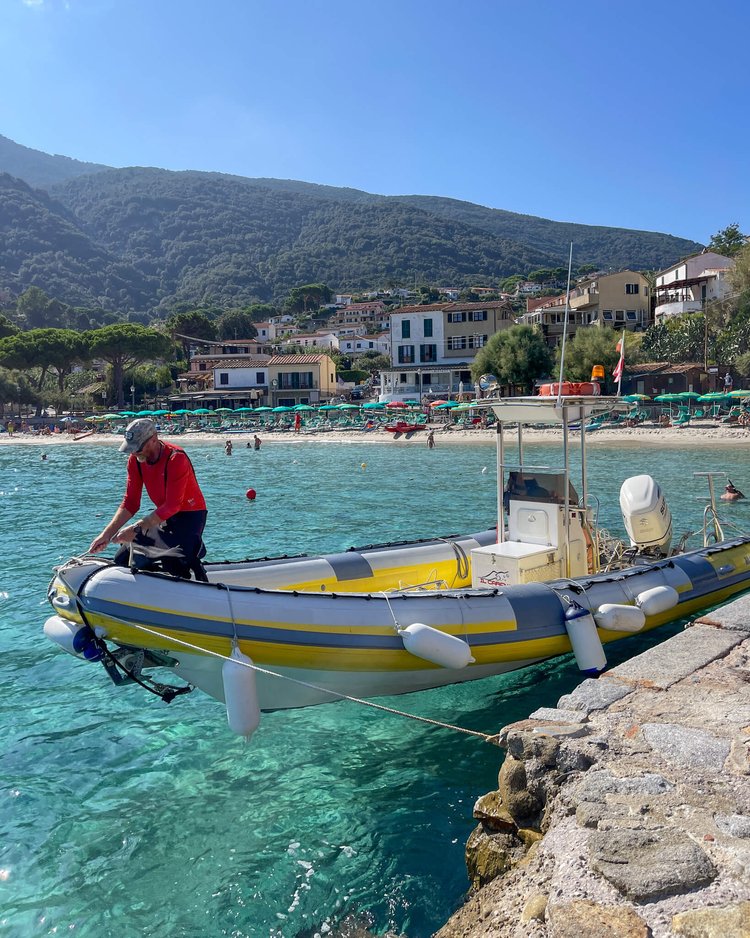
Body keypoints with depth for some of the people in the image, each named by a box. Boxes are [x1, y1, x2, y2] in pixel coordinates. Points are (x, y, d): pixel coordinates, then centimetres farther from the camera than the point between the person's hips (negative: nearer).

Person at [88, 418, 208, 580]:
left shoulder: (176, 458, -25)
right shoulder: (135, 459, -3)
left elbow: (172, 506, -27)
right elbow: (130, 503, -2)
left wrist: (136, 529, -32)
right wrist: (107, 535, -13)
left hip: (190, 515, -8)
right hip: (164, 516, 8)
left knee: (174, 572, -27)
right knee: (122, 560, 1)